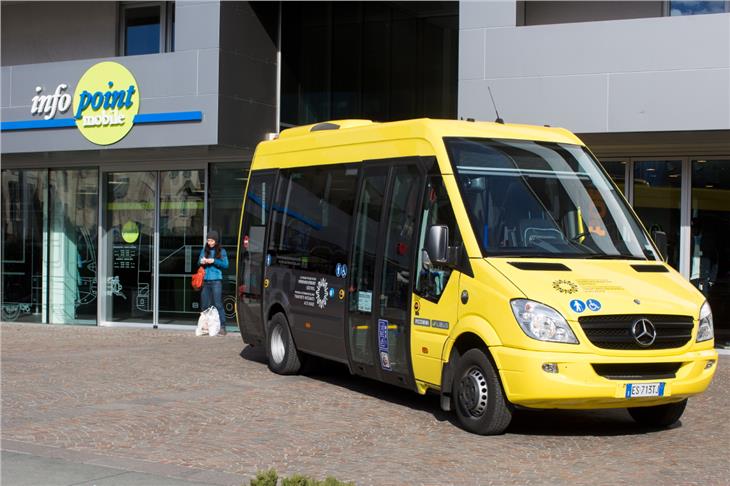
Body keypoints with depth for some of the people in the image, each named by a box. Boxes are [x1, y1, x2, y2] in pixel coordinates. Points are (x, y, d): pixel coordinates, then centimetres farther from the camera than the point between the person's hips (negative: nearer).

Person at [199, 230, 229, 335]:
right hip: (206, 280, 4)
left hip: (216, 280, -4)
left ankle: (222, 327, -8)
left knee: (218, 304, -8)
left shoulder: (221, 251, 5)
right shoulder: (204, 251, 14)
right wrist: (202, 262, -8)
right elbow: (199, 263, 14)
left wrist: (214, 261, -12)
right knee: (205, 304, 4)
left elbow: (225, 265, -2)